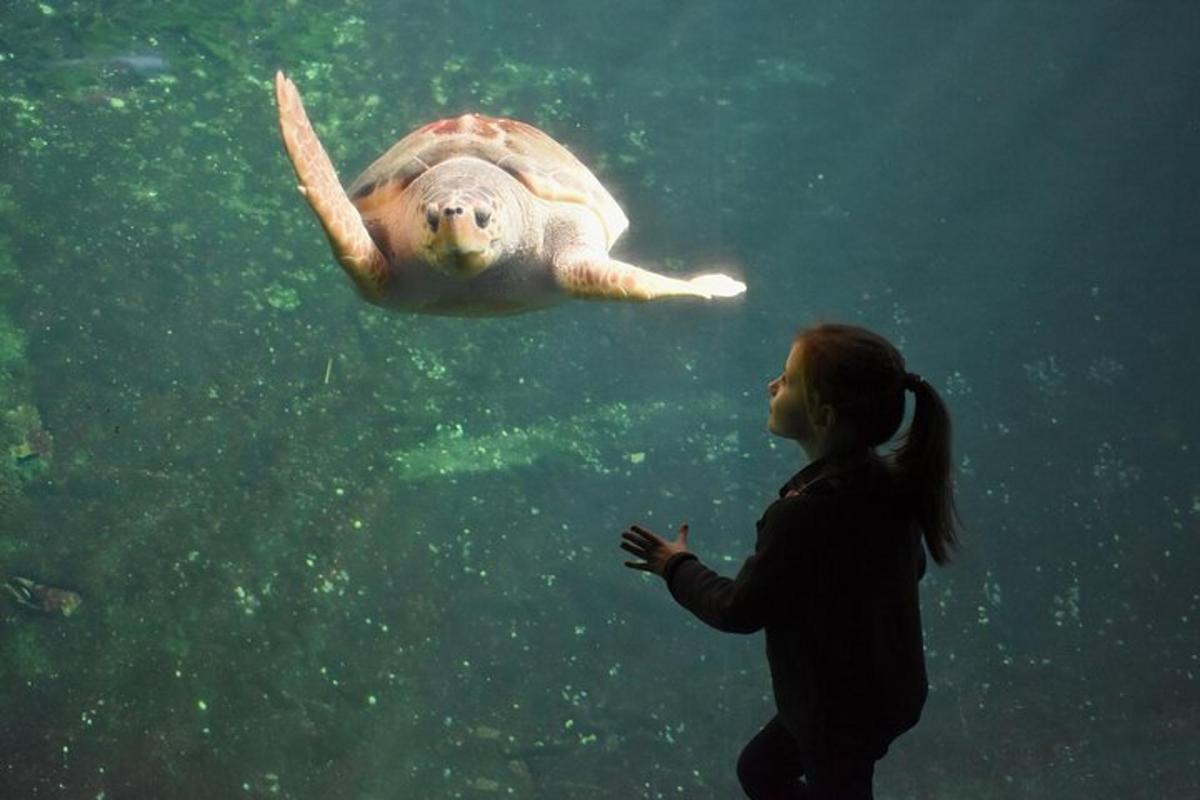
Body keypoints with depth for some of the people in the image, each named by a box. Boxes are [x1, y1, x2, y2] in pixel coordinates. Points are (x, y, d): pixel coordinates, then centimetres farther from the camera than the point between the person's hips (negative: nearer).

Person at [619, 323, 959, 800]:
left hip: (842, 706, -8)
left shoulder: (802, 514, -34)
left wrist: (676, 566, -4)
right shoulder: (891, 480, -9)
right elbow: (909, 566, 8)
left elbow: (739, 610, -21)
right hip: (885, 686, 8)